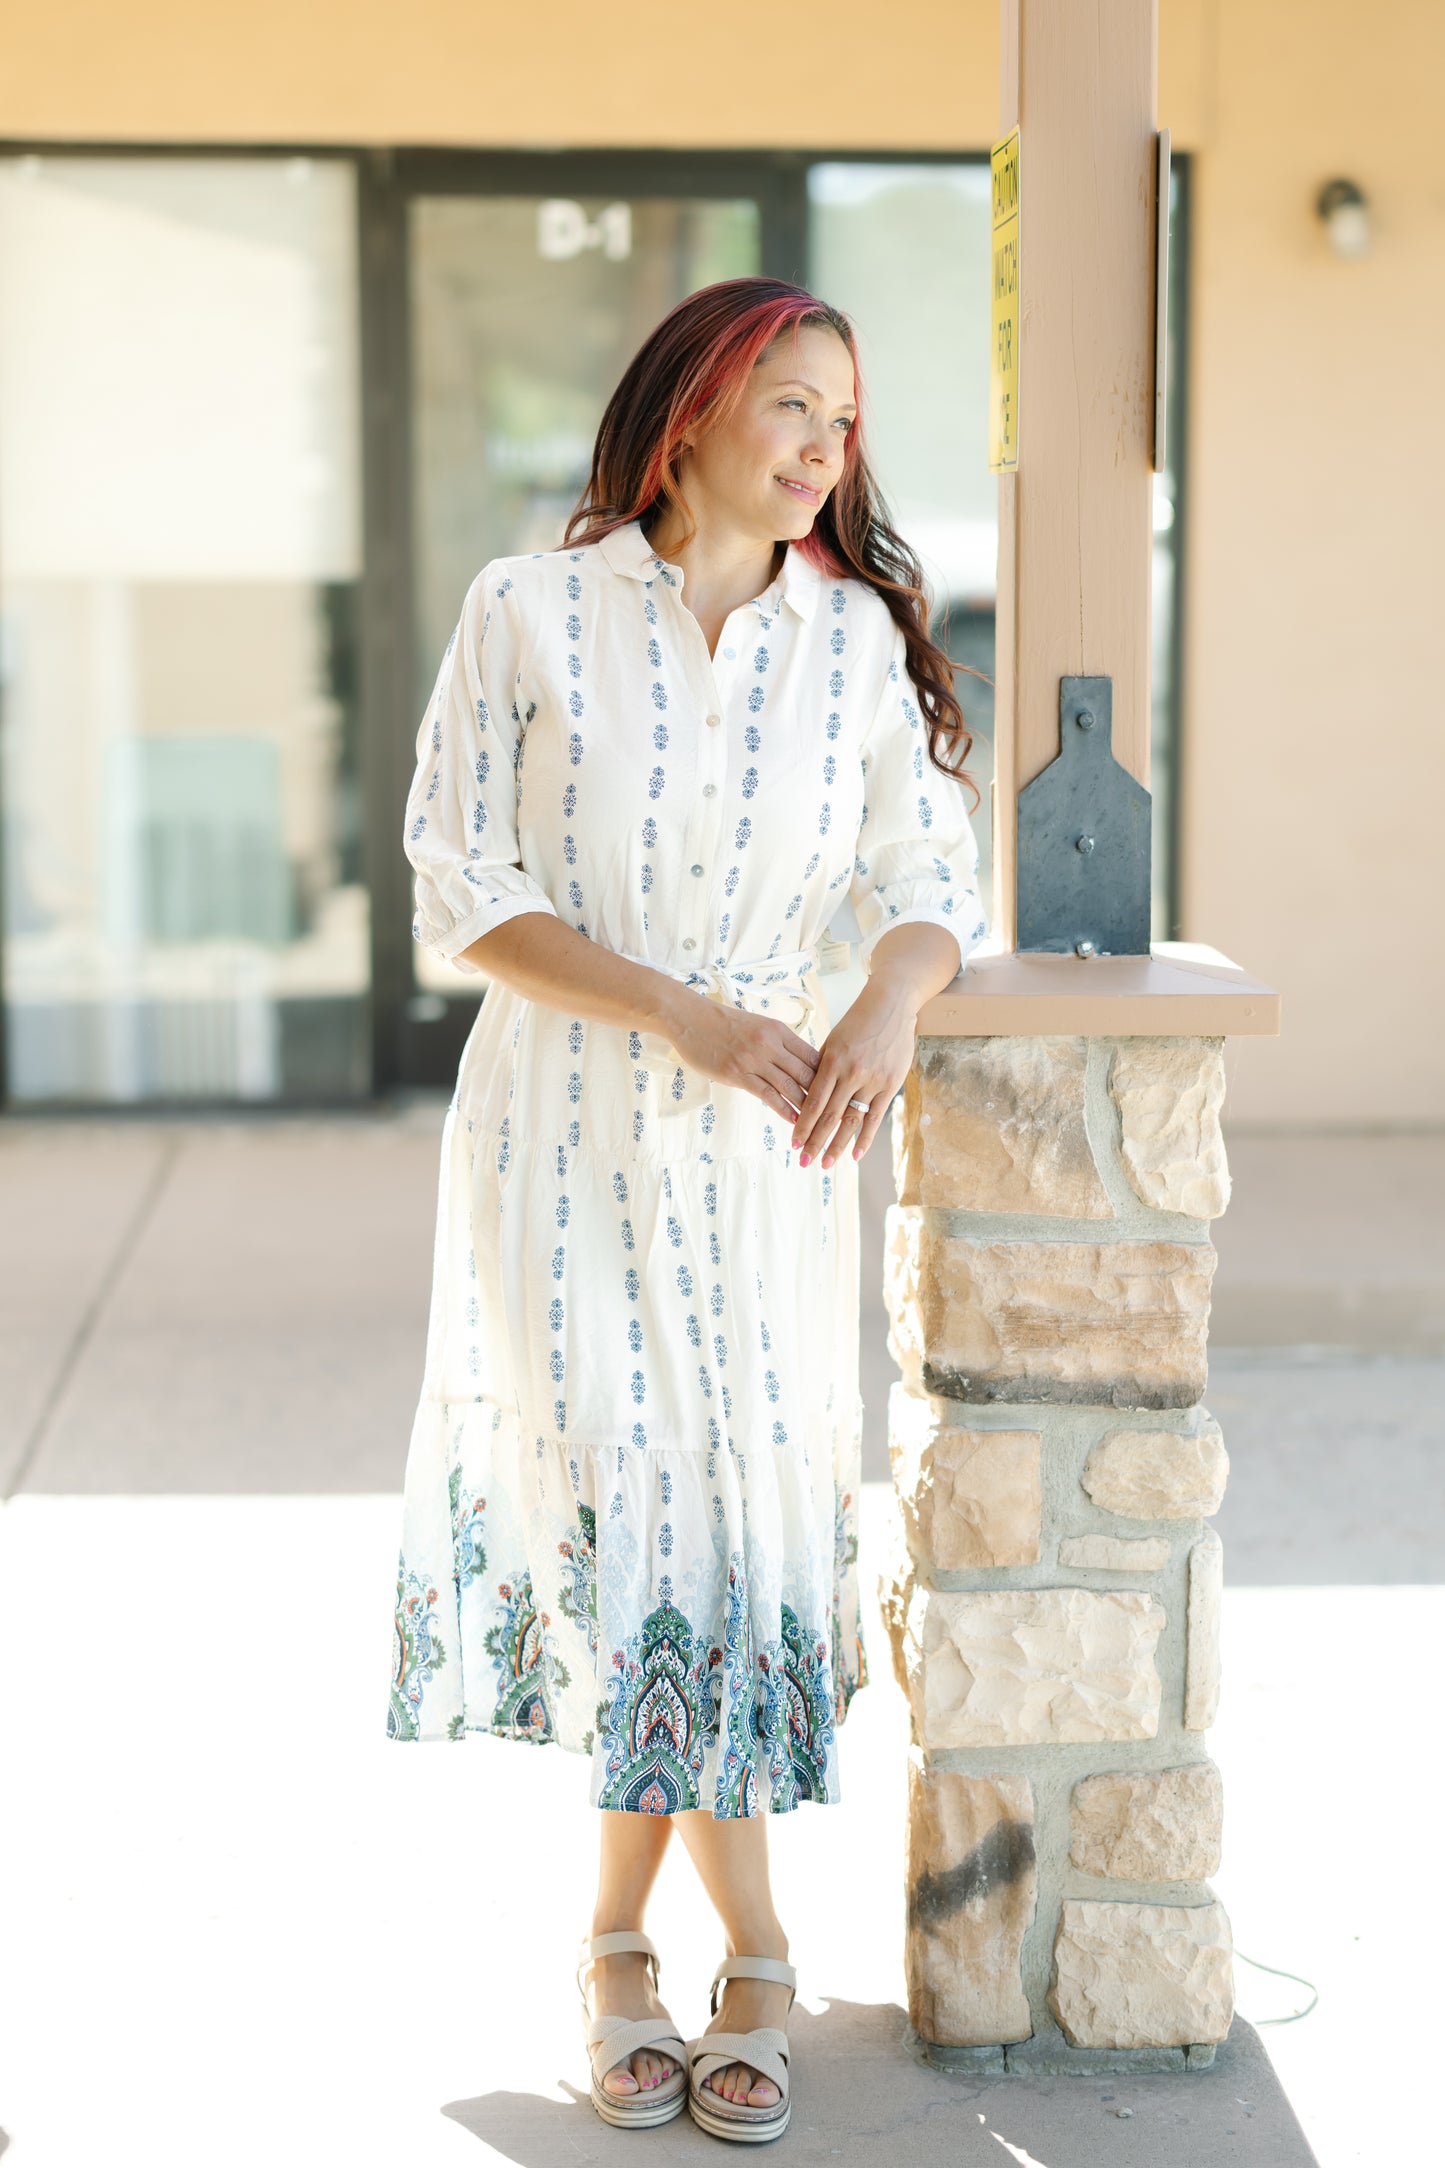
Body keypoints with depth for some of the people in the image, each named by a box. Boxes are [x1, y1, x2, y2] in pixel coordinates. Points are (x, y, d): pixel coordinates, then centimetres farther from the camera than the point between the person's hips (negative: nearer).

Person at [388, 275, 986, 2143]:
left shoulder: (856, 635, 5)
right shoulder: (529, 615, -2)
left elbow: (929, 879, 5)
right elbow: (462, 892, -5)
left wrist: (891, 1002, -19)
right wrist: (681, 1013, -16)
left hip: (765, 1147, 2)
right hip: (566, 1130, -2)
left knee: (740, 1505, 1)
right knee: (633, 1506, -6)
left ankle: (626, 1939, 20)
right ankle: (748, 1947, 12)